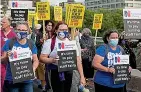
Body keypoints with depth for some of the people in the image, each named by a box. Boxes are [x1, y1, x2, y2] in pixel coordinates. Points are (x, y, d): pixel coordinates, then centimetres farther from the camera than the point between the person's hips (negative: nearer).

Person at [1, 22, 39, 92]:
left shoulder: (31, 44, 5)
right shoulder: (9, 42, -3)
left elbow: (35, 60, 6)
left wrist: (33, 68, -13)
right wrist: (6, 56, -23)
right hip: (12, 79, -2)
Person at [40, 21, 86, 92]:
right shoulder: (50, 42, -4)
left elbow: (77, 60, 4)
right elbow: (42, 58, -8)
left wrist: (82, 76, -3)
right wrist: (52, 60, -28)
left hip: (68, 72, 4)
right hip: (56, 73, -4)